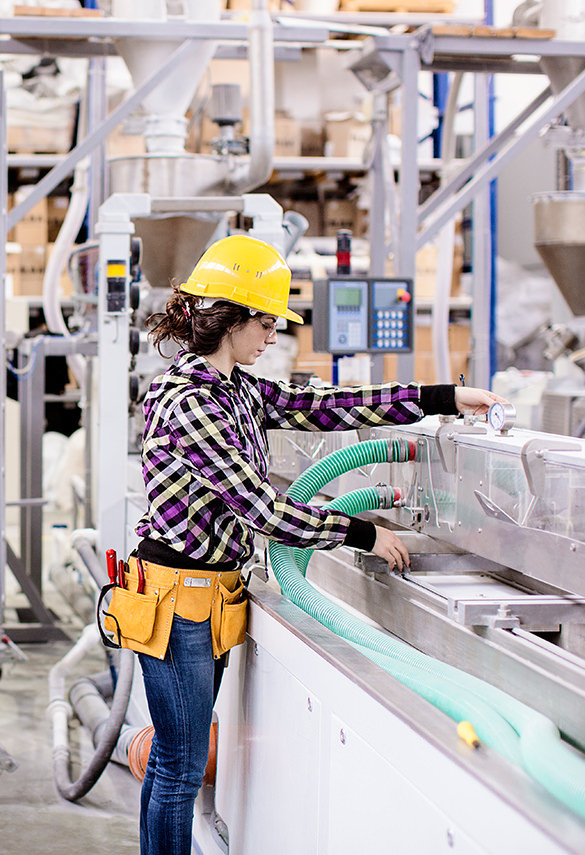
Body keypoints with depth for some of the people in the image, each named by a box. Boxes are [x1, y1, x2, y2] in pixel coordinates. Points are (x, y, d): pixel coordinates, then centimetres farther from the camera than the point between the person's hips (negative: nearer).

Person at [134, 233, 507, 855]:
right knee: (182, 767, 0)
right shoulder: (187, 402, -21)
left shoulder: (239, 391, 8)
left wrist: (443, 399, 6)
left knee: (177, 758, 16)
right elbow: (258, 505, -23)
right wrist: (363, 535, -15)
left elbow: (322, 409, 8)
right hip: (180, 598, -9)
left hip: (212, 590, 9)